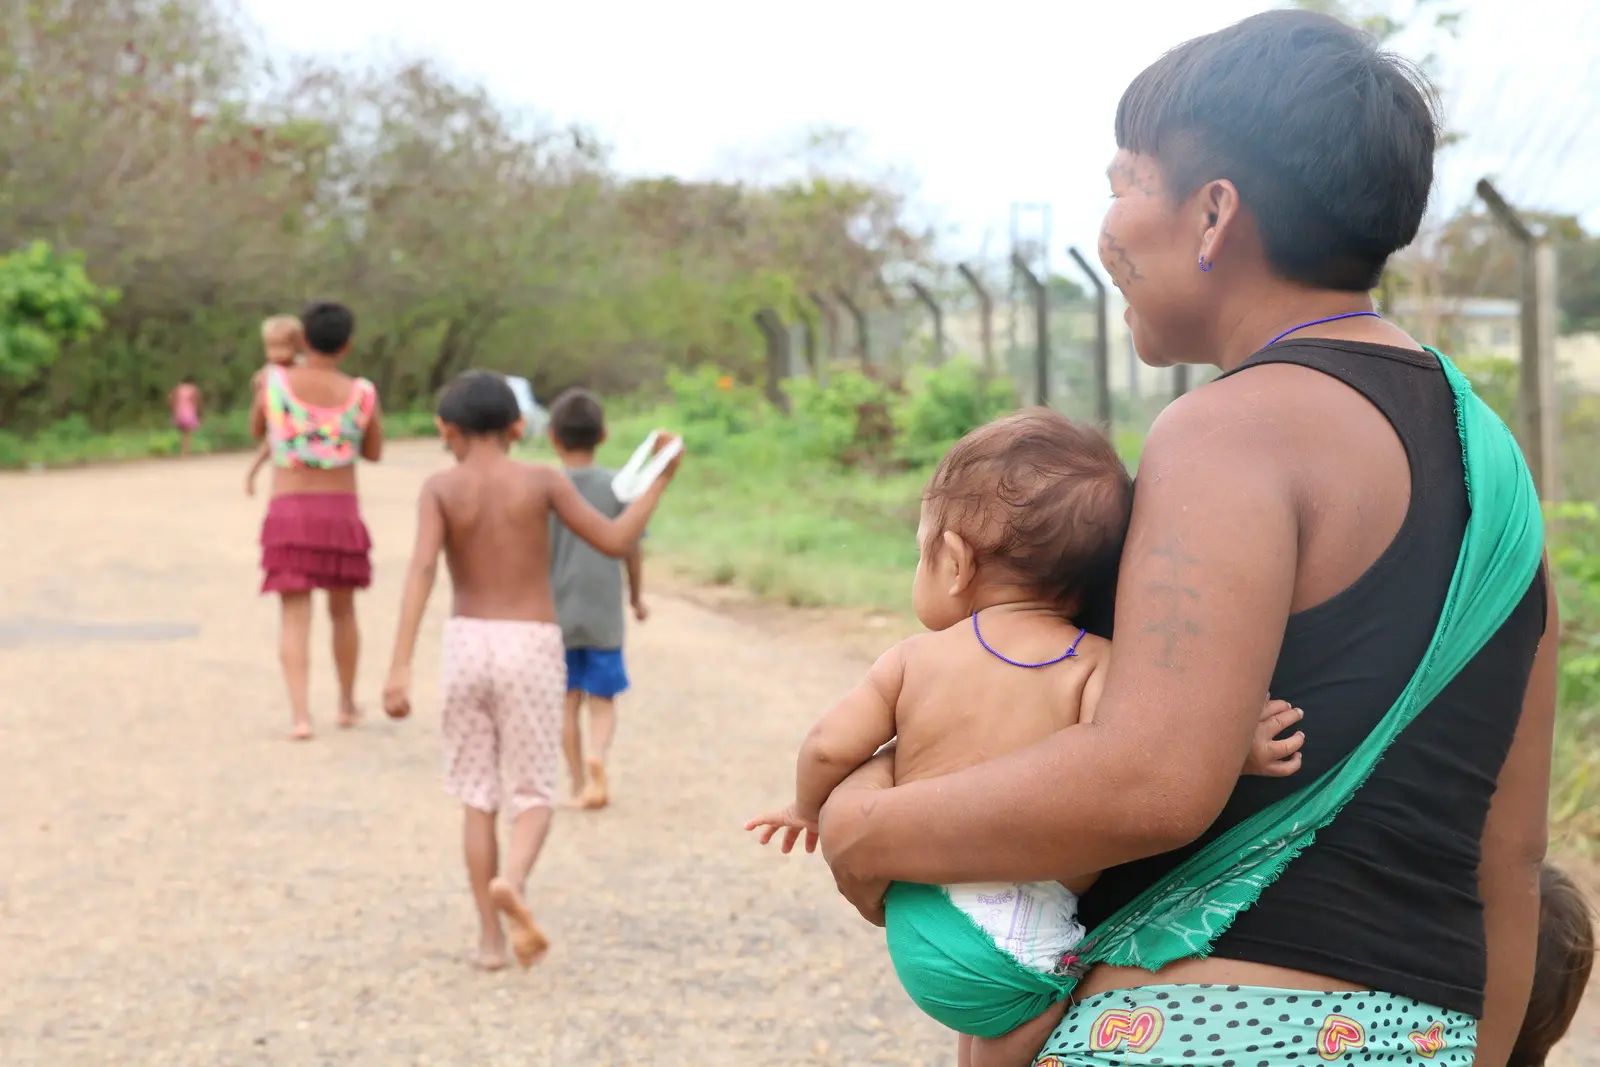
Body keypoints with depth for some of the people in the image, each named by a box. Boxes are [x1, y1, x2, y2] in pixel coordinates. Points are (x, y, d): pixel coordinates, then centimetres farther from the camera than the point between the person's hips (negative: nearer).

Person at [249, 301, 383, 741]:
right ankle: (347, 704, 30)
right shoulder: (362, 394, -3)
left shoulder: (276, 380, -3)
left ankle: (300, 714, -15)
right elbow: (373, 453, 12)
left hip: (288, 512, -1)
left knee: (295, 616, -1)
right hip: (341, 511, 1)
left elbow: (257, 430, 15)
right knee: (343, 609, 19)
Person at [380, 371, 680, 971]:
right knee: (532, 794, 5)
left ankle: (490, 939, 10)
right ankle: (511, 880, -26)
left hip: (467, 644, 1)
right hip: (531, 648, -1)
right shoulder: (542, 481, -3)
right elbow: (614, 543, -3)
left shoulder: (439, 489, -2)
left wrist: (400, 666, -21)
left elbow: (422, 568, -16)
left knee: (478, 796, 12)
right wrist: (660, 481, 10)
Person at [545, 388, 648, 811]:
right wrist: (637, 597, 15)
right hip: (604, 615, 0)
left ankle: (579, 784, 14)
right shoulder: (617, 486, -5)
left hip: (556, 613, 0)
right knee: (602, 700, 8)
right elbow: (632, 548, 0)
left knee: (568, 701, 12)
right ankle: (597, 754, -20)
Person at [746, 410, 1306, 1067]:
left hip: (914, 920, 4)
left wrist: (812, 810, 23)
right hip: (1018, 939, -4)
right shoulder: (1095, 666, -6)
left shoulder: (913, 660, 3)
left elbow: (830, 747, 4)